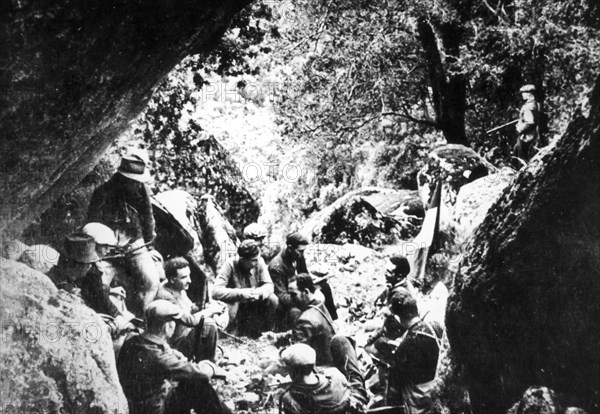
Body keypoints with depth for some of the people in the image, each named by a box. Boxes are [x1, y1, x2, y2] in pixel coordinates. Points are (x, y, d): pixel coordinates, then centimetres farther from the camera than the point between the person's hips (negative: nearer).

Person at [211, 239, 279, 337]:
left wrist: (258, 292, -36)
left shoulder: (259, 262, -14)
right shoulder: (230, 265, -25)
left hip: (254, 303, 4)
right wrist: (240, 293, -42)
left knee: (273, 300, -21)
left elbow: (269, 285, -14)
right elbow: (216, 292, -33)